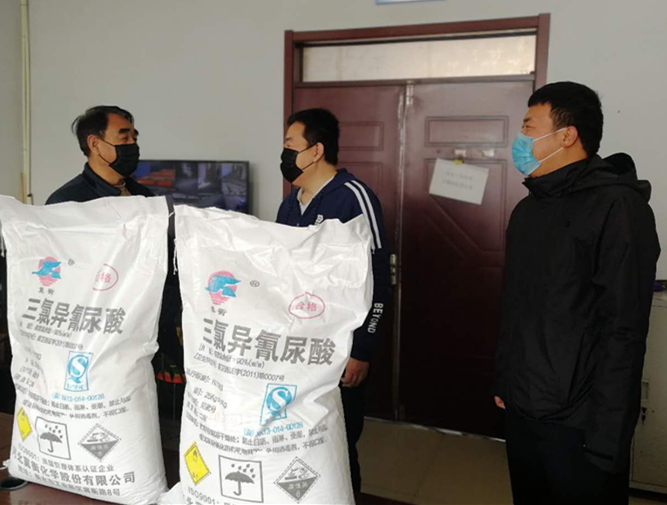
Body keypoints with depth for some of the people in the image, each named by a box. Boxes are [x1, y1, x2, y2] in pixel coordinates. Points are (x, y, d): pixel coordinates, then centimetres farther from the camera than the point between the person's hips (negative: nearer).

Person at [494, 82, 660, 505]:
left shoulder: (616, 207, -15)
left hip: (577, 422, -7)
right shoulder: (528, 208, 10)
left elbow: (624, 331, -19)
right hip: (520, 408, 7)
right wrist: (505, 380, 13)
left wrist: (607, 436, -19)